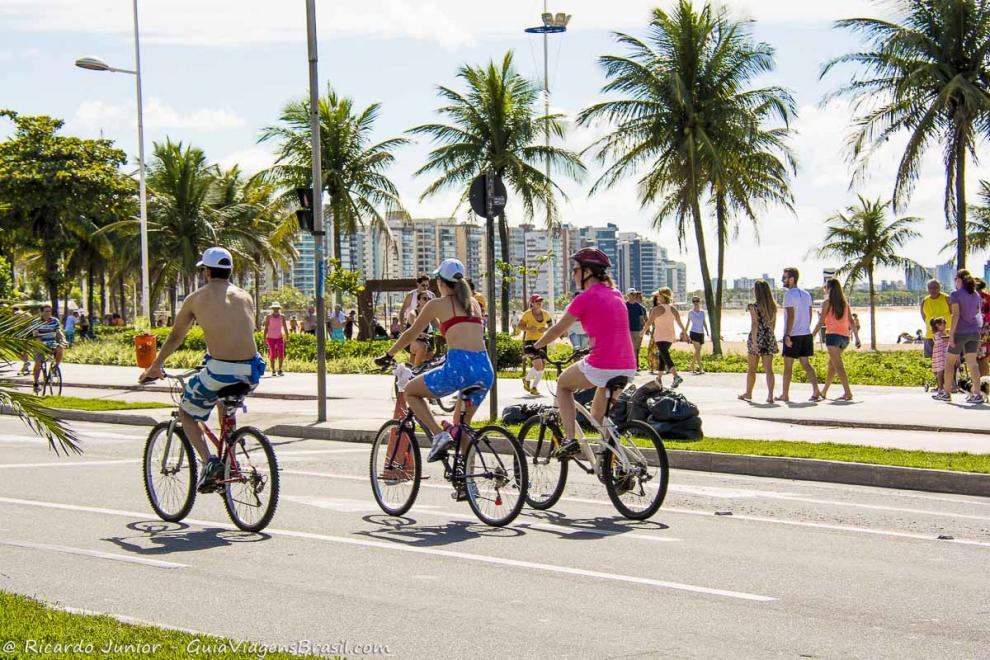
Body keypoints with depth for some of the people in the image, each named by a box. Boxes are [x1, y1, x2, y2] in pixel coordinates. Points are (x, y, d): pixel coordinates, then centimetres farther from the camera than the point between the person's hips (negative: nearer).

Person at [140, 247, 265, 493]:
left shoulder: (196, 298, 7)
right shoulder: (246, 297, 15)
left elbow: (175, 337, 19)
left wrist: (155, 366, 35)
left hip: (219, 371, -4)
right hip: (250, 375, 4)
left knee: (186, 414, 20)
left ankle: (209, 461, -3)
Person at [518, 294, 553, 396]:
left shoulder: (545, 314, 3)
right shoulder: (527, 314, -9)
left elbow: (551, 325, 14)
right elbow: (520, 326, -6)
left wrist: (545, 329, -8)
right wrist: (529, 328, -25)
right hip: (530, 341, -5)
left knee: (543, 365, 2)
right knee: (538, 365, -18)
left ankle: (534, 387, 19)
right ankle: (527, 380, 11)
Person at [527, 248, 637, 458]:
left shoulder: (586, 297, -4)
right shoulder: (616, 294, 16)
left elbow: (557, 329, 4)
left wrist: (535, 347, 18)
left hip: (602, 367, -6)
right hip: (628, 368, 6)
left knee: (563, 384, 21)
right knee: (599, 417, 25)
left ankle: (569, 439, 9)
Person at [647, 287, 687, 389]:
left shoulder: (657, 309, -9)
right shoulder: (673, 309, 8)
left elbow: (649, 322, -3)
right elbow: (680, 323, 12)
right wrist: (684, 333, 24)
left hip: (661, 336, -7)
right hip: (671, 336, 7)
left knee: (665, 357, -18)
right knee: (661, 357, 21)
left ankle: (676, 376, -37)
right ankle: (659, 378, 26)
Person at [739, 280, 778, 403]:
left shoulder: (754, 306, -10)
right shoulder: (772, 306, 6)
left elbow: (754, 324, -15)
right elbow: (773, 324, 13)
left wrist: (754, 342, -16)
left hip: (757, 338, -4)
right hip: (769, 339, 4)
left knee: (751, 369, 12)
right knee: (769, 369, 1)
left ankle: (748, 393, 25)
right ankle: (770, 395, -10)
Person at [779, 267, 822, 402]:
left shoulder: (789, 295, -12)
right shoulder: (806, 294, 12)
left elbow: (791, 316, -18)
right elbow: (809, 315, 14)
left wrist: (787, 335, -17)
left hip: (793, 335, -7)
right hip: (806, 334, 7)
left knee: (788, 366, 3)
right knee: (806, 364, 8)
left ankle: (785, 395, 10)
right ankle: (815, 390, -6)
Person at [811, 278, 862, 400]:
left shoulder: (827, 302, -4)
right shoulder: (845, 302, 11)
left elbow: (821, 322, -7)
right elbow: (851, 322, 8)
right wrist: (857, 338, 9)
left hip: (833, 335, -6)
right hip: (845, 336, 6)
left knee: (838, 365, -9)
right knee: (832, 363, 19)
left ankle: (848, 393, -20)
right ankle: (824, 391, 28)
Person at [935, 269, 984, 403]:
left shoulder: (955, 295, -10)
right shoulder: (976, 295, 9)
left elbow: (956, 315, -17)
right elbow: (977, 315, 13)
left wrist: (951, 334, -17)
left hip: (960, 332, -6)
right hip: (974, 332, 6)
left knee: (949, 362, 8)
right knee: (972, 363, 5)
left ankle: (946, 393, 14)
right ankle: (977, 394, -3)